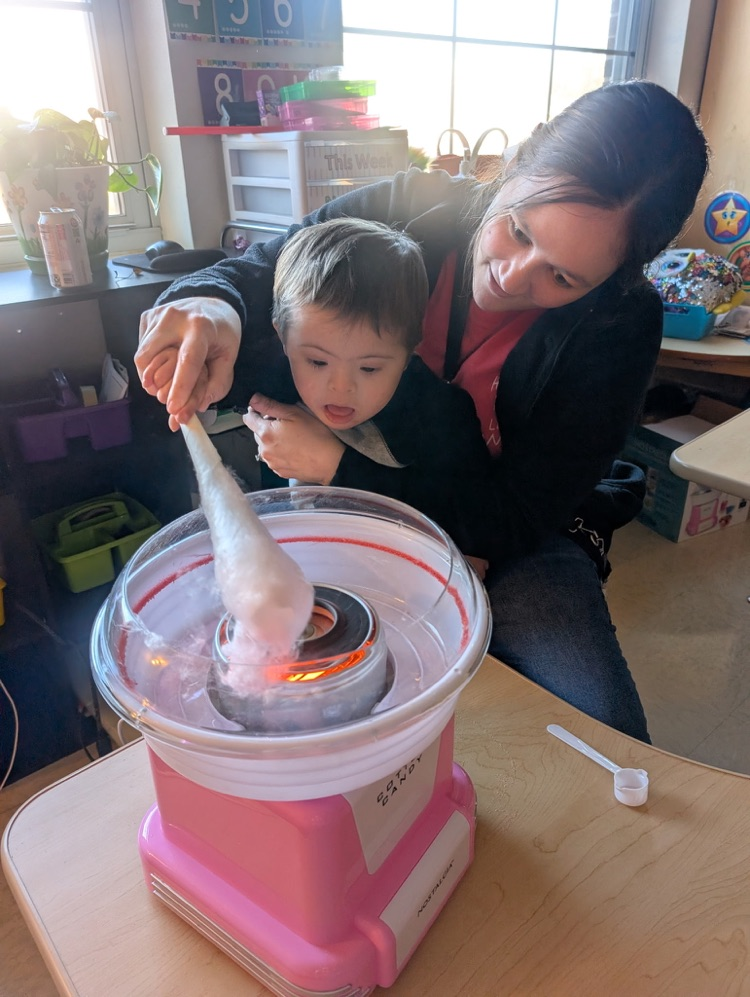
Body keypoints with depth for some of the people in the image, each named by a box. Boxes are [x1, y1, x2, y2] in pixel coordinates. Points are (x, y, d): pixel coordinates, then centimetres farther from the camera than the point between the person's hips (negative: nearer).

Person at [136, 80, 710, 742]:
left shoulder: (622, 325, -17)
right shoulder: (412, 210, -13)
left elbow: (521, 513, -19)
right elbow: (255, 272, -5)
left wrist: (339, 466, -28)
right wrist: (212, 306, -32)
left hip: (512, 542, 0)